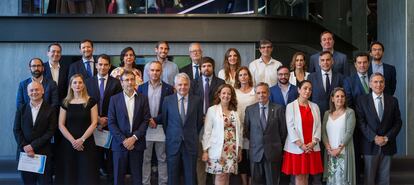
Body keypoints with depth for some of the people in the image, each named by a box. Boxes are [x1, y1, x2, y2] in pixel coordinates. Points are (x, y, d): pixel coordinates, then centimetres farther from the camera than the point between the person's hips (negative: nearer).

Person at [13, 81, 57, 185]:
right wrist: (25, 147, -8)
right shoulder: (21, 109, 8)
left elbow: (51, 131, -6)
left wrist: (33, 145, -12)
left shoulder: (50, 110, 1)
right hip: (24, 152, 2)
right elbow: (16, 130, 5)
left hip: (43, 153, -2)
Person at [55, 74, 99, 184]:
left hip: (86, 143, -2)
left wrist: (82, 139, -13)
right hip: (68, 143, 2)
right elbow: (61, 125, 1)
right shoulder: (65, 103, 6)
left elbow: (94, 123, -4)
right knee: (69, 173, 2)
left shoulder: (91, 101, 1)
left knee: (86, 174, -3)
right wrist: (72, 140, -11)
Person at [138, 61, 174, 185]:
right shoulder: (141, 88, 7)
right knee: (145, 159, 5)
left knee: (162, 159, 6)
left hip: (162, 128, -1)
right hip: (145, 128, 1)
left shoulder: (168, 88, 2)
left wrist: (156, 120, -13)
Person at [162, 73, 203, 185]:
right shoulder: (168, 100, -1)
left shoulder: (197, 100, -1)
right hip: (173, 143, 0)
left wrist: (192, 135, 10)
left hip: (191, 143, 0)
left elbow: (199, 121, 7)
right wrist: (170, 136, 10)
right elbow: (164, 121, 8)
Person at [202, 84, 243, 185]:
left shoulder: (235, 112, 12)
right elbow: (207, 132, -4)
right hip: (218, 150, -4)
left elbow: (239, 131, 14)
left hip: (232, 150, 4)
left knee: (226, 177, 5)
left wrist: (239, 149, 11)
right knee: (220, 177, -6)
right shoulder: (212, 110, -1)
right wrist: (205, 150, -8)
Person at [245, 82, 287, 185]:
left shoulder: (278, 109, 0)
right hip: (256, 152, 1)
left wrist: (278, 144, 7)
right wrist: (254, 142, 9)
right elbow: (246, 129, 10)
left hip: (273, 152, -1)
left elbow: (283, 130, 4)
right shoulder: (249, 109, 4)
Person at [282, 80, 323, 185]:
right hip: (296, 147, -3)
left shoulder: (315, 106, 11)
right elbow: (290, 127, -8)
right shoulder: (291, 106, -1)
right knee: (299, 176, 0)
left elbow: (318, 126, 5)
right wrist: (300, 144, -14)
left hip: (312, 147, 3)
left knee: (306, 176, 7)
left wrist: (313, 142, -9)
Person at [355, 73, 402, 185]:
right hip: (370, 145, -2)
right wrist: (374, 137, -14)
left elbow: (398, 122, 5)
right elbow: (361, 122, -6)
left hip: (387, 145, 2)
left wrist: (387, 138, -7)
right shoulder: (362, 100, 1)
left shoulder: (393, 101, 8)